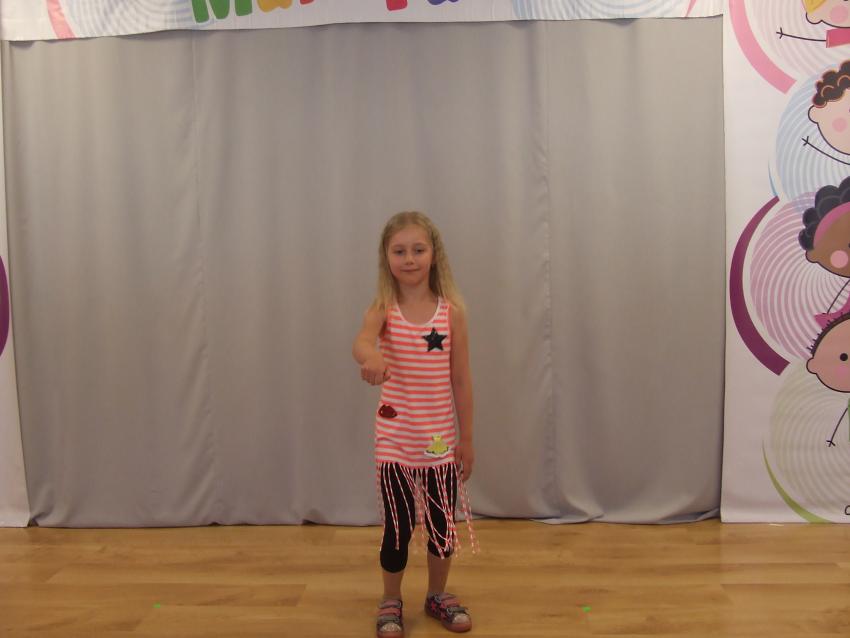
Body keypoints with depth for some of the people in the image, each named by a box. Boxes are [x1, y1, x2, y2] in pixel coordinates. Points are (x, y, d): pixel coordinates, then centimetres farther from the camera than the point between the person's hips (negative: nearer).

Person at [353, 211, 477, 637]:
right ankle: (390, 602, 31)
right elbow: (361, 342, -32)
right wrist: (371, 357, -57)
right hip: (395, 439, -1)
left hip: (441, 440, 1)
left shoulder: (452, 311, -5)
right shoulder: (382, 309, -8)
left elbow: (461, 381, -1)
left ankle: (438, 596, 37)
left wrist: (466, 439, 2)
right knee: (397, 526, 8)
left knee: (442, 523, 14)